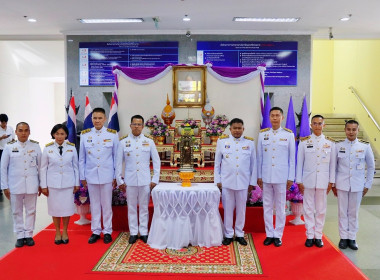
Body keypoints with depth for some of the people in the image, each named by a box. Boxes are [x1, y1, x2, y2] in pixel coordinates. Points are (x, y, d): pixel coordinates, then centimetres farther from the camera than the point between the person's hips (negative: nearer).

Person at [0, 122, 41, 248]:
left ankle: (29, 235, 22)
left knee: (31, 210, 8)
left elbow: (41, 166, 3)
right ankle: (20, 236, 22)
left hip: (31, 184, 0)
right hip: (15, 184, 0)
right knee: (17, 211, 9)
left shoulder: (35, 146, -1)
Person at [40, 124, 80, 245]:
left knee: (67, 207, 6)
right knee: (55, 208, 8)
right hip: (53, 183, 0)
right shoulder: (48, 148, -1)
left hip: (68, 183, 0)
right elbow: (43, 168, 3)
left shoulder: (72, 147, -1)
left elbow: (75, 166, 4)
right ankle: (57, 232, 27)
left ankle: (65, 232, 26)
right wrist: (43, 185, 1)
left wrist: (76, 183, 3)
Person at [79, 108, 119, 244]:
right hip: (91, 175, 2)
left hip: (107, 175, -1)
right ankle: (95, 231, 23)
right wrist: (82, 177, 6)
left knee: (107, 204, 7)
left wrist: (116, 176, 0)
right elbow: (81, 158, 7)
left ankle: (107, 231, 20)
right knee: (94, 205, 10)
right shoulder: (85, 135, 4)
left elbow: (116, 157, 2)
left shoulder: (112, 134, 0)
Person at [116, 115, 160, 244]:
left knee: (144, 207, 8)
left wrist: (155, 179, 0)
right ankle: (133, 233, 21)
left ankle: (144, 232, 21)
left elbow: (156, 161, 4)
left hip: (145, 180, 0)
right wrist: (119, 180, 2)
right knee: (131, 208, 8)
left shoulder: (149, 142, 3)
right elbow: (118, 163, 5)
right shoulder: (123, 142, 2)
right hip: (130, 180, 0)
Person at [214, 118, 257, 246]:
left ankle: (239, 234, 25)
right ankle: (228, 234, 21)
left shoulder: (250, 142, 5)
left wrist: (252, 182, 5)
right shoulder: (222, 141, 3)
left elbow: (253, 163, 7)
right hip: (226, 182, -1)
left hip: (243, 182, 1)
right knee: (228, 209, 6)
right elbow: (217, 163, 6)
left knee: (241, 209, 10)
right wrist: (217, 180, 2)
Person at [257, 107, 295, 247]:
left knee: (280, 207, 7)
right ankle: (269, 234, 21)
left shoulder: (289, 134, 1)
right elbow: (259, 156, 7)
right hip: (266, 176, 2)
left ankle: (278, 235, 20)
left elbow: (292, 158, 3)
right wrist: (259, 176, 5)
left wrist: (291, 178, 0)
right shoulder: (262, 134, 5)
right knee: (267, 206, 8)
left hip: (281, 177, -1)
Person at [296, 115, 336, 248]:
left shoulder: (330, 143, 5)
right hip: (308, 181, -1)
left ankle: (318, 236, 20)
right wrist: (299, 181, -1)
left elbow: (333, 163, 7)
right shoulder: (304, 142, 1)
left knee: (321, 209, 8)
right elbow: (299, 162, 2)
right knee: (309, 209, 5)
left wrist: (331, 181, 3)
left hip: (323, 181, 1)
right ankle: (310, 236, 17)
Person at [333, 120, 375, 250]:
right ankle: (343, 237, 17)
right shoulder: (338, 146, 0)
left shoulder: (365, 146, 0)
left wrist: (367, 185, 6)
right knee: (342, 211, 6)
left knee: (354, 212, 7)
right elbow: (333, 166, 5)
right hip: (342, 185, 0)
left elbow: (371, 167, 8)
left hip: (358, 185, 0)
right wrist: (333, 184, 4)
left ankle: (352, 237, 19)